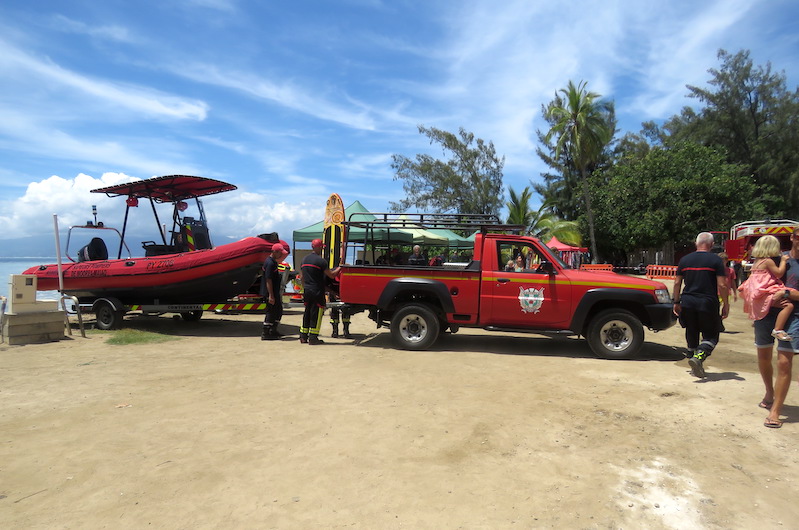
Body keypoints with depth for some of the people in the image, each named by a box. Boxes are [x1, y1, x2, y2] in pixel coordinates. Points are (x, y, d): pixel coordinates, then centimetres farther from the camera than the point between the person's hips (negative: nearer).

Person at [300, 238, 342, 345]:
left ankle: (303, 336, 17)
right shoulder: (320, 260, -12)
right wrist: (339, 268, 1)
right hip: (317, 291, -7)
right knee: (316, 314, 0)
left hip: (307, 291, 7)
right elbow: (331, 275, -13)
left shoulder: (304, 260, 12)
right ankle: (313, 337, 1)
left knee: (307, 313, 14)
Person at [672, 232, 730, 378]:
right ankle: (699, 357, -18)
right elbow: (722, 285, -7)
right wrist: (726, 304, 2)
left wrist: (676, 302, 16)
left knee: (691, 333, 16)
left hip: (688, 302, 4)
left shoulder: (685, 260, 8)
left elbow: (677, 283, 9)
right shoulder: (715, 260, -3)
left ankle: (692, 357, 22)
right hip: (708, 303, -3)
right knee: (711, 335, 5)